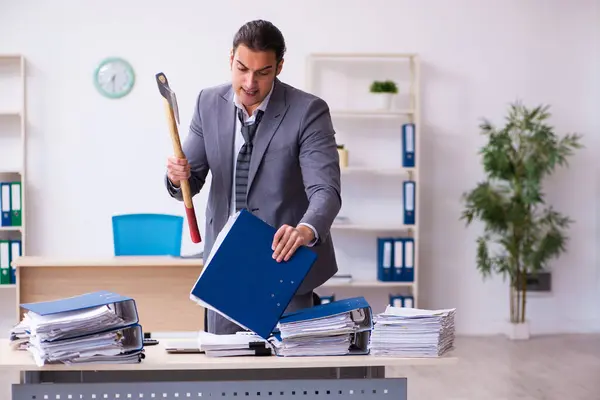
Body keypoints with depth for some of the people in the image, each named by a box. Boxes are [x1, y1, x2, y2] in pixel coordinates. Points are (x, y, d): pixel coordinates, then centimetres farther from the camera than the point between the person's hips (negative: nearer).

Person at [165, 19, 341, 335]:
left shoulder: (308, 111, -13)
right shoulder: (209, 103, 1)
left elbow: (325, 189, -22)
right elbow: (192, 182, 5)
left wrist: (306, 231, -43)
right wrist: (178, 176, -20)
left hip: (284, 258, -3)